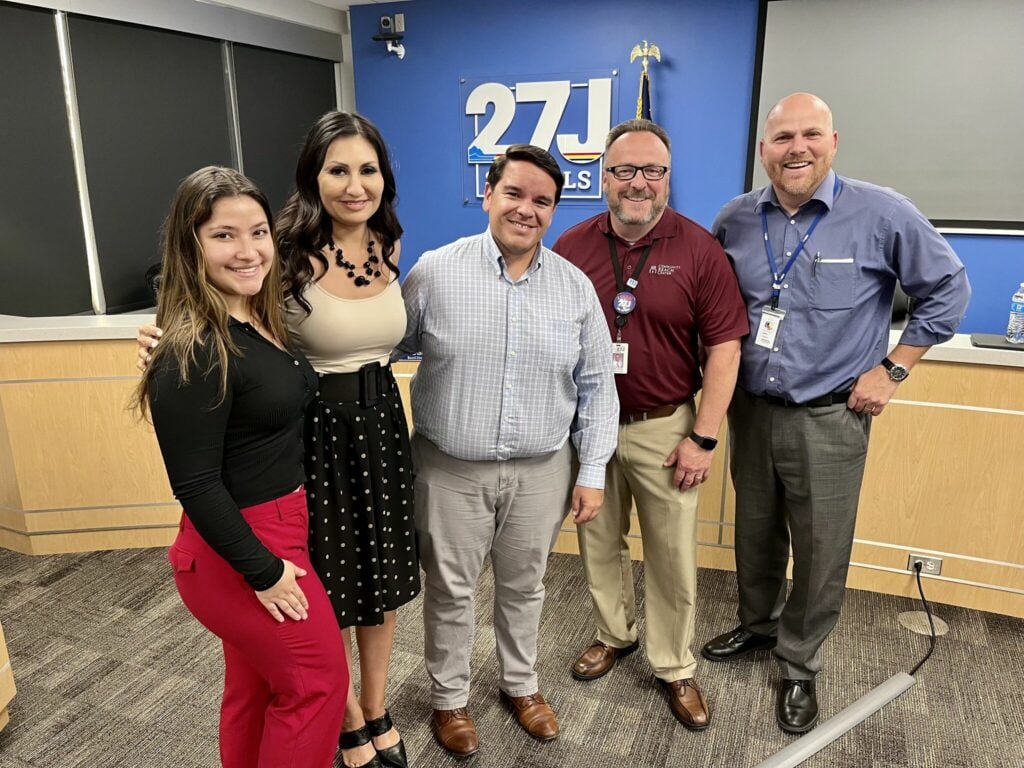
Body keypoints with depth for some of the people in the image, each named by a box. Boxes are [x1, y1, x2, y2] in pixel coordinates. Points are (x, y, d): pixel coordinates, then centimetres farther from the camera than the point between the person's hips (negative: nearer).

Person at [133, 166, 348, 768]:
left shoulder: (261, 322, 3)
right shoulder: (193, 354, -24)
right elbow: (195, 486, -22)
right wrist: (263, 571, -17)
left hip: (279, 527, 8)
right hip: (238, 548, -8)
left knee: (256, 685, 22)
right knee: (318, 679, 7)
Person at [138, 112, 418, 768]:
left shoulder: (388, 247, 1)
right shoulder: (289, 253, -17)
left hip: (381, 424, 6)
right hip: (316, 434, -5)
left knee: (384, 581, 18)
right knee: (329, 591, 12)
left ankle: (377, 713, 42)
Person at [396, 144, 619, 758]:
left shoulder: (576, 286, -1)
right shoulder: (435, 271, -8)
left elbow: (597, 384, 3)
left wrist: (593, 470, 1)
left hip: (541, 470, 2)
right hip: (450, 469, -1)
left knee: (524, 586, 19)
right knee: (451, 590, 13)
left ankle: (521, 684, 44)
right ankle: (450, 698, 37)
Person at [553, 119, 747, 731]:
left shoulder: (700, 250, -8)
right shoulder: (572, 248, -1)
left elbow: (724, 348, -8)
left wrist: (703, 438, -11)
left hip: (664, 429, -2)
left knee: (673, 556, 9)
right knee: (599, 544, 18)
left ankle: (676, 669, 29)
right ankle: (615, 635, 42)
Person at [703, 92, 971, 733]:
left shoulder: (883, 215, -11)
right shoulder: (735, 219, 0)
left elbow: (948, 289, -1)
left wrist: (893, 370, -4)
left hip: (830, 419, -3)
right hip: (750, 410, 3)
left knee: (821, 552, 8)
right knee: (755, 534, 19)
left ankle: (800, 665, 30)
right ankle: (757, 625, 43)